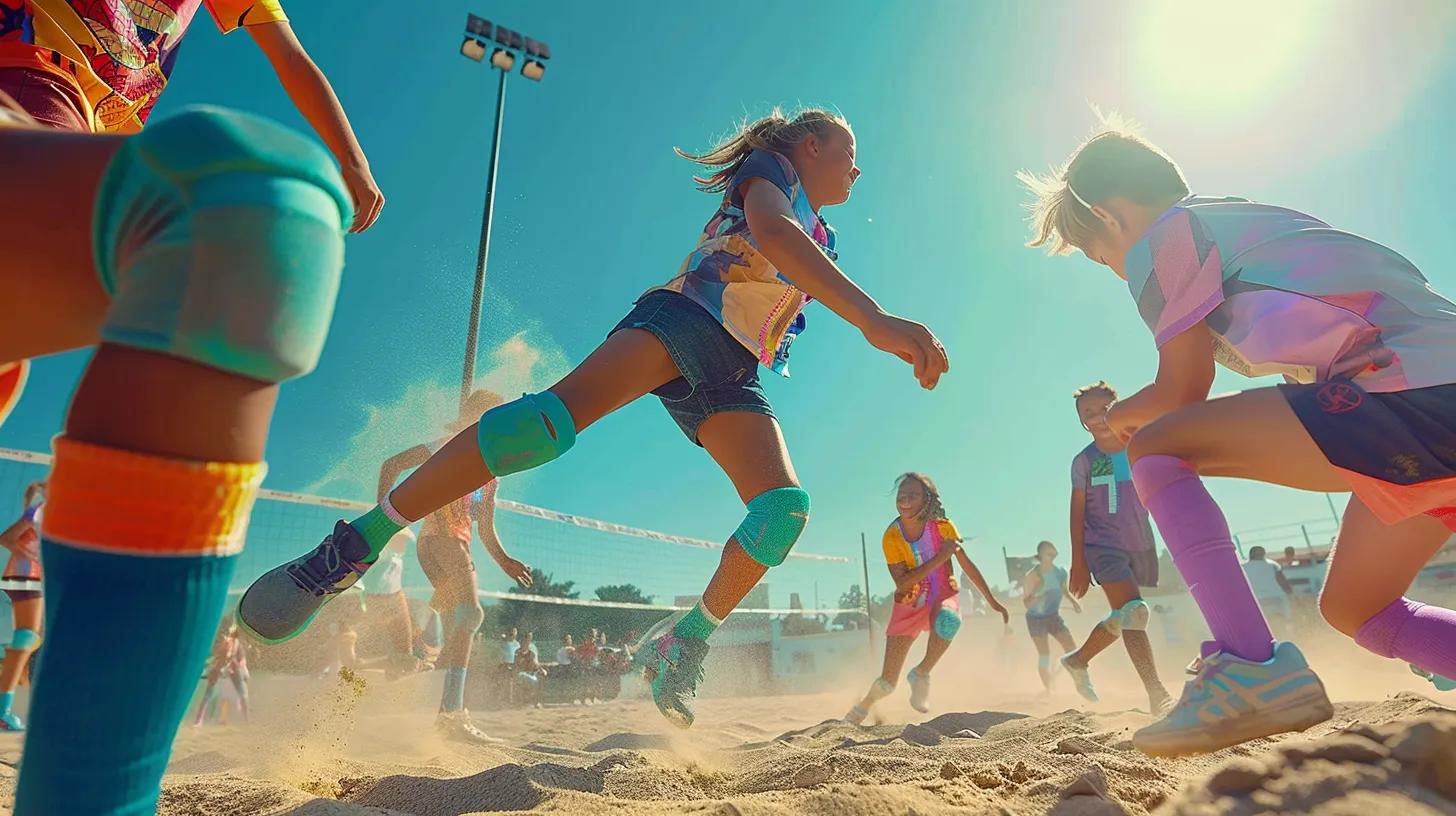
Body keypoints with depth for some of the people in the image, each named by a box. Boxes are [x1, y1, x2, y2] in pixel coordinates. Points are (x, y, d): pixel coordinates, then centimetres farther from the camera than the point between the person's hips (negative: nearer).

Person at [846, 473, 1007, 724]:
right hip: (909, 606, 0)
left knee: (949, 619, -40)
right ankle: (864, 705, 36)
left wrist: (992, 601, 2)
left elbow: (967, 564, -2)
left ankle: (921, 674, -16)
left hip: (943, 597, 0)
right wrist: (941, 557, -30)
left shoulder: (942, 526, -14)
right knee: (887, 682, 1)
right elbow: (902, 583, -23)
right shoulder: (892, 536, -17)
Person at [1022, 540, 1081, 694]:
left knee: (1072, 649, -3)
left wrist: (1074, 601, -2)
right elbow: (1026, 602, -18)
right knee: (1044, 653, -5)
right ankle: (1047, 688, 12)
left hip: (1054, 615, 5)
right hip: (1036, 618, -5)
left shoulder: (1060, 572, -7)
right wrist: (1037, 598, -37)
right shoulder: (1031, 577, -21)